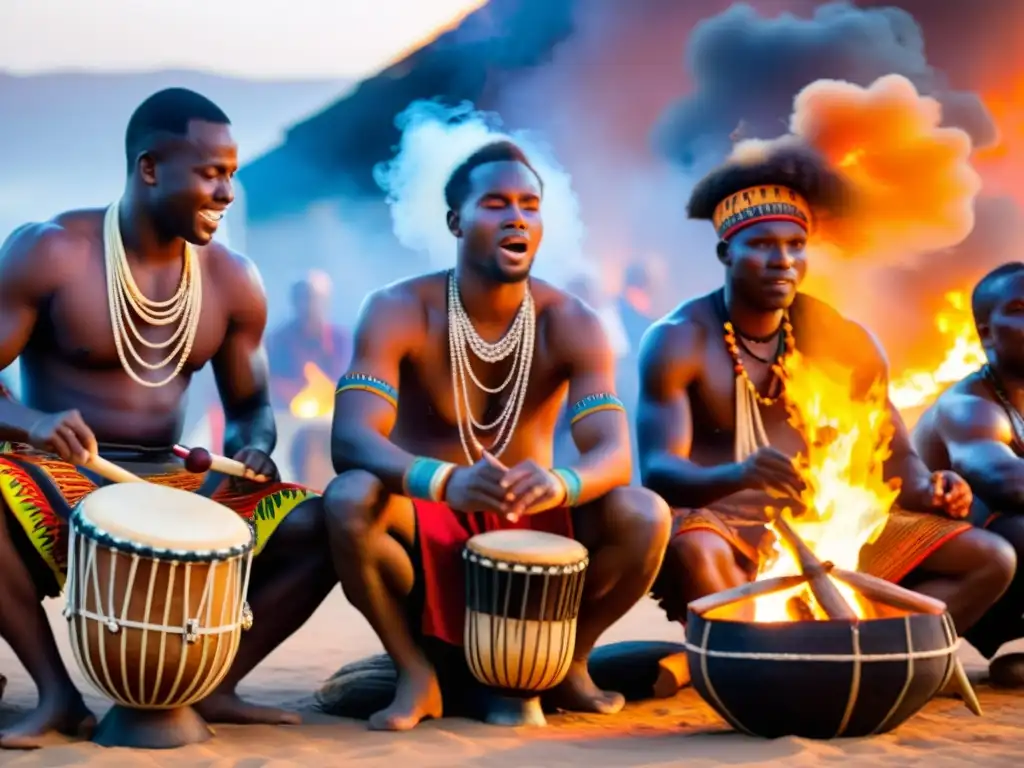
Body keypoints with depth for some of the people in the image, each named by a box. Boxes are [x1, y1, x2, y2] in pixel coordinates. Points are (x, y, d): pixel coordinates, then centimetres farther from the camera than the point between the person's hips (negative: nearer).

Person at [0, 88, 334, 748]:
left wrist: (253, 450, -9)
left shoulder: (234, 280, 4)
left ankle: (213, 686, -6)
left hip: (172, 484, 4)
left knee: (320, 525, -16)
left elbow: (250, 406, 15)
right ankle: (57, 692, -22)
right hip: (54, 481, -4)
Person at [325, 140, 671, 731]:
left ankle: (569, 662, 3)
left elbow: (615, 454, -21)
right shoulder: (399, 311, -14)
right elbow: (350, 438, -29)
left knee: (644, 516, -26)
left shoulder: (572, 325, -9)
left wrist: (560, 483, -47)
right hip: (425, 523, -2)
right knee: (350, 499, -34)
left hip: (532, 526, 2)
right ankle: (416, 672, -10)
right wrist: (445, 481, -49)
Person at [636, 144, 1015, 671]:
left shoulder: (843, 342, 5)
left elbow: (894, 458, 9)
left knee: (991, 560, -9)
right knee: (691, 552, -41)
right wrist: (739, 474, -41)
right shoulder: (678, 341, -8)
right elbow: (657, 472, -19)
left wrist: (928, 489, -16)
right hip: (722, 522, -5)